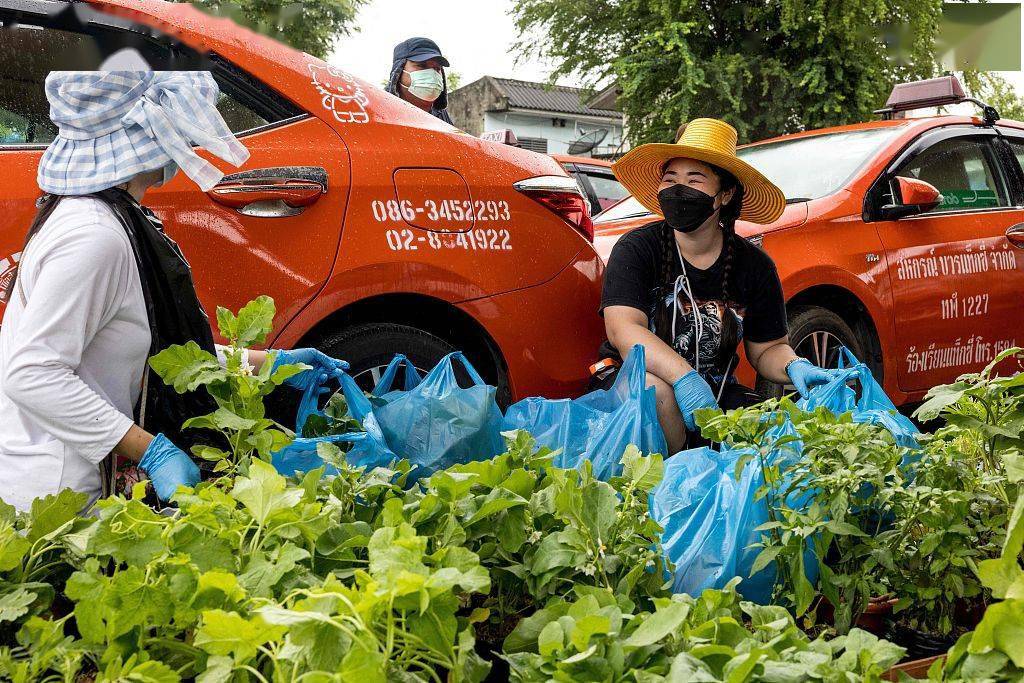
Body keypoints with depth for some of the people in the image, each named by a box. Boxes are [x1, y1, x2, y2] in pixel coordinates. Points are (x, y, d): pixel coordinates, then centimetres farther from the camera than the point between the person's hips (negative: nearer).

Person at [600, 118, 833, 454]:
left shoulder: (754, 266, 2)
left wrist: (794, 366, -16)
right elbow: (623, 329, -23)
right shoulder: (636, 249, -9)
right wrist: (684, 377, -38)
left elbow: (767, 348, 9)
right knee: (652, 389, -38)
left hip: (718, 394, 3)